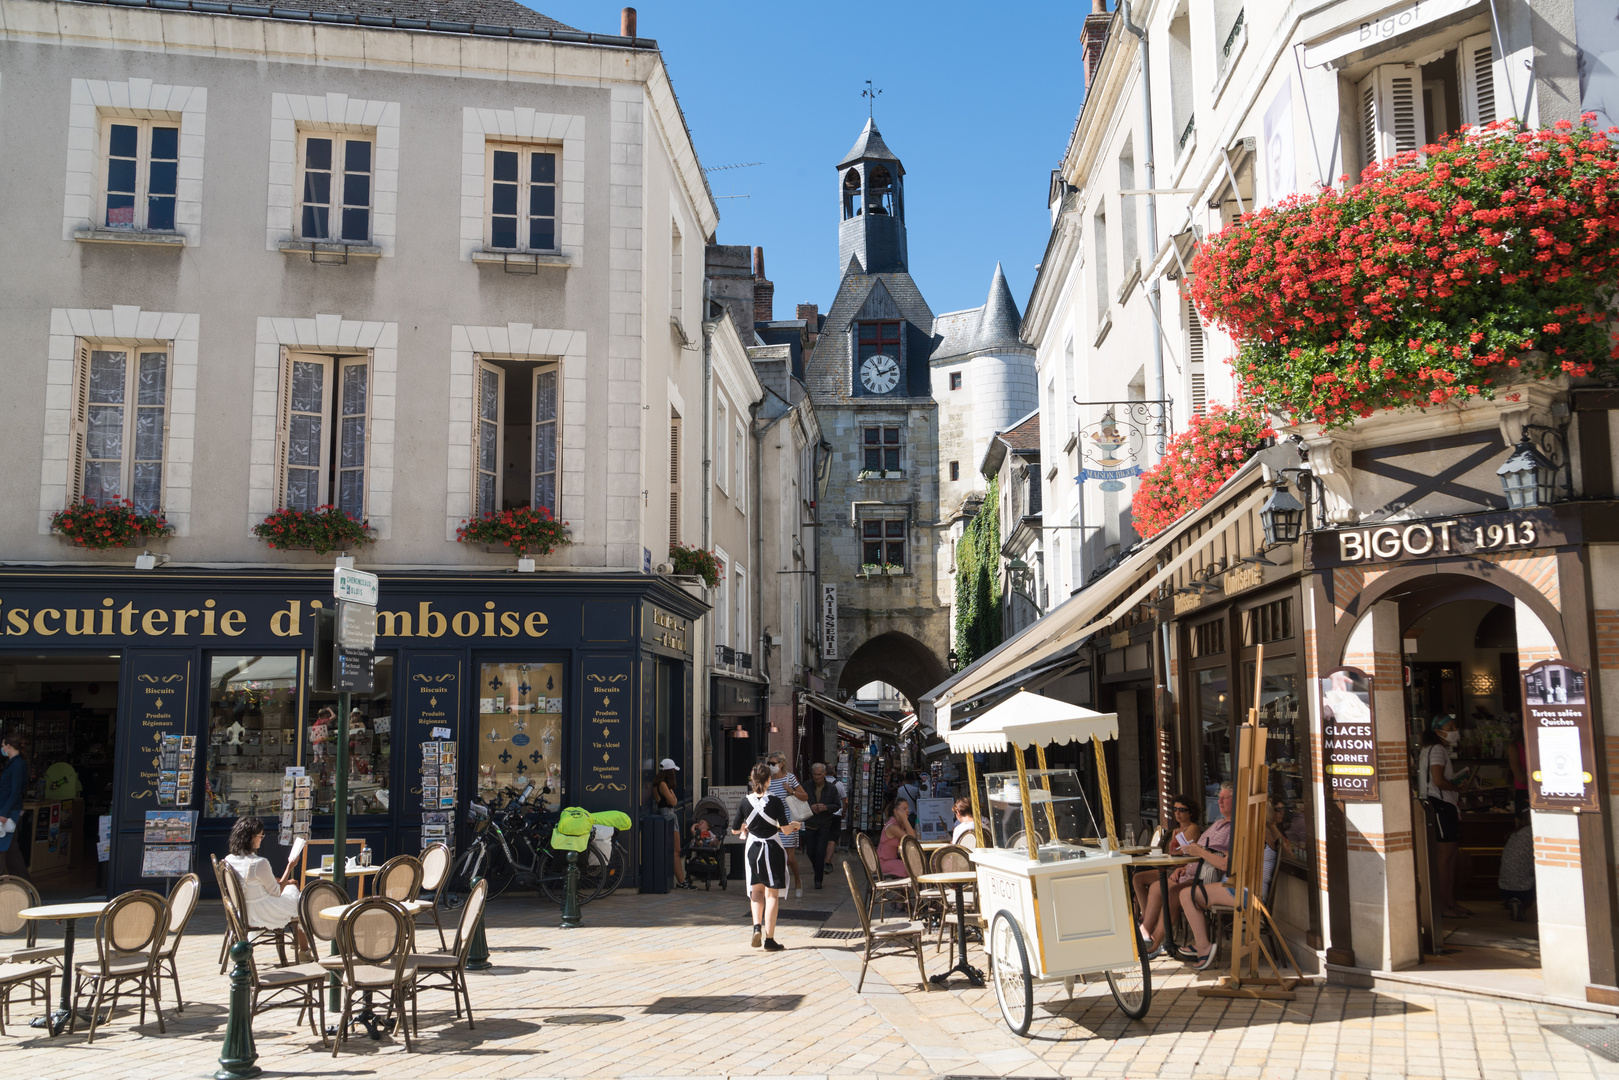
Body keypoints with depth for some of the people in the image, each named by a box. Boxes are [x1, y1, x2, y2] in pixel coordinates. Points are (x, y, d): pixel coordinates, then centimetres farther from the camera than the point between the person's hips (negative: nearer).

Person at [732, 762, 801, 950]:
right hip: (773, 850, -2)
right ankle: (769, 940, 4)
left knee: (756, 890, 21)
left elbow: (735, 829, 0)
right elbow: (785, 829, -12)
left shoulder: (745, 802, -5)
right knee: (772, 894, 4)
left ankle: (757, 927, 1)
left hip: (752, 849, 3)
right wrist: (795, 825, 10)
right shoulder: (775, 801, -12)